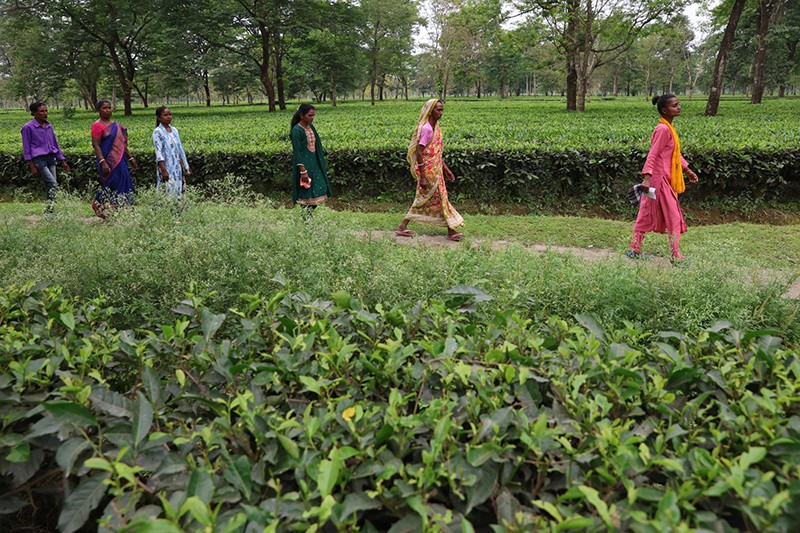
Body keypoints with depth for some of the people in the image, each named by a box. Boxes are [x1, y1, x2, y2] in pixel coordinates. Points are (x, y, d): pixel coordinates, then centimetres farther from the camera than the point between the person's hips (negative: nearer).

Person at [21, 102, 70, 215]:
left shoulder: (49, 126, 14)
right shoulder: (28, 127, -4)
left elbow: (55, 144, 22)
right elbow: (26, 148, -4)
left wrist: (62, 161, 19)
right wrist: (32, 166, -9)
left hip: (51, 158, 6)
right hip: (39, 159, -6)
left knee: (49, 187, 4)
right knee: (53, 184, -18)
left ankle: (49, 213, 9)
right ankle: (49, 211, -15)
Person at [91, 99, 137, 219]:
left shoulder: (116, 125, 17)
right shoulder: (97, 126, -6)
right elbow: (96, 145, -13)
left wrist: (131, 158, 19)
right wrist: (102, 162, -23)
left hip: (121, 162, 7)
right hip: (109, 163, -7)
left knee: (124, 187, 5)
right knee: (112, 187, -8)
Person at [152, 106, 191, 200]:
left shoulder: (174, 130, 11)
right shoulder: (158, 132, -6)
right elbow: (159, 152, -13)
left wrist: (186, 166, 13)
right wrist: (163, 170, -21)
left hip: (177, 168, 6)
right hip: (167, 168, -6)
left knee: (178, 192, 6)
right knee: (168, 193, -8)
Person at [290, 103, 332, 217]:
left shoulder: (311, 127, 8)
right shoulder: (297, 131, -15)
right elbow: (297, 152, -17)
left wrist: (322, 164, 16)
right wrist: (303, 171, -20)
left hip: (314, 163, 8)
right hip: (304, 164, -8)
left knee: (319, 190, 9)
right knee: (306, 194, -2)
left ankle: (309, 216, 21)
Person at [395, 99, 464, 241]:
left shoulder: (436, 127, 12)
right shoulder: (426, 129, -17)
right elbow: (419, 152, -20)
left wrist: (446, 169, 20)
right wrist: (422, 176, -23)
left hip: (436, 170, 9)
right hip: (428, 171, -9)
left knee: (423, 200, 13)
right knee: (440, 198, 0)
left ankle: (402, 227, 18)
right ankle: (451, 231, 11)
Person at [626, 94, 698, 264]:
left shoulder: (669, 128, 13)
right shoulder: (663, 129, -17)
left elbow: (675, 153, 22)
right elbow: (652, 155, -23)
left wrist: (687, 170, 23)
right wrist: (647, 177, -30)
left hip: (666, 179, 9)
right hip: (660, 180, -9)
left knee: (647, 215, 12)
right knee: (674, 216, -1)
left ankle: (634, 249, 19)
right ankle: (676, 256, 8)